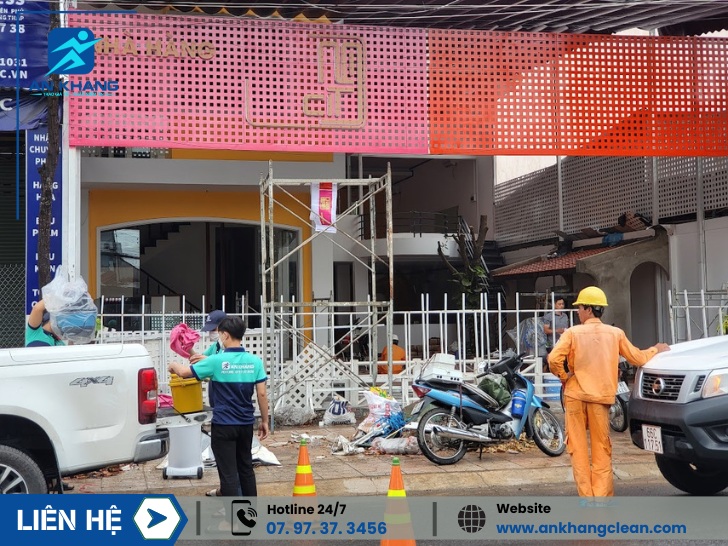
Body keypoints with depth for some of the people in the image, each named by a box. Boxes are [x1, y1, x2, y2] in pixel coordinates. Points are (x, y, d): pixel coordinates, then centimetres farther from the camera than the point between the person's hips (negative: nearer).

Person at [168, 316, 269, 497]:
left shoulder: (217, 361, -14)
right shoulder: (254, 361, -2)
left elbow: (184, 372, -4)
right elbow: (262, 394, -1)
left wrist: (174, 365, 18)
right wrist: (264, 421, 9)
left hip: (223, 426, -5)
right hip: (246, 424, 5)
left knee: (228, 473, 1)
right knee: (246, 468, 19)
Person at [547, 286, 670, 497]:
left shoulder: (573, 332, -5)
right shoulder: (615, 333, 3)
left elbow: (554, 359, -17)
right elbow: (638, 358, 10)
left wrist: (563, 376, 0)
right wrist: (656, 349, 28)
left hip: (575, 395, -2)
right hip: (600, 397, 2)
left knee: (578, 447, 6)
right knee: (601, 449, 9)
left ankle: (586, 495, 5)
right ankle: (602, 495, 4)